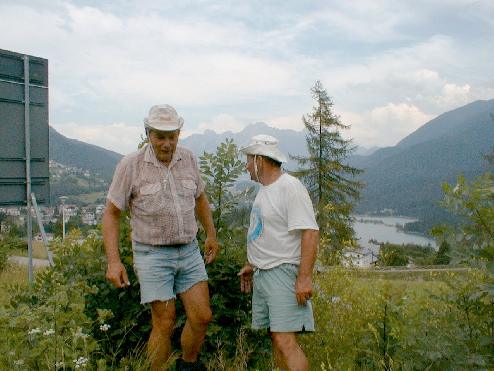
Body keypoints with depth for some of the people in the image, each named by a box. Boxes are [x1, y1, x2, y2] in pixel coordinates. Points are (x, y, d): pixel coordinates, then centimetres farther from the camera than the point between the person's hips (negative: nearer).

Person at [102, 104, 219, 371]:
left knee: (201, 317, 4)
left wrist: (211, 235, 21)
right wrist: (114, 261, -15)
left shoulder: (188, 159, 2)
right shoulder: (130, 165, -11)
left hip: (189, 251, 4)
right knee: (165, 324, 0)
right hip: (152, 255, -4)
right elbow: (111, 213, -7)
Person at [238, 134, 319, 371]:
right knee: (275, 338, 12)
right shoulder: (265, 190, 16)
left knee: (286, 342, -13)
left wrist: (304, 277, -25)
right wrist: (252, 264, 25)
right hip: (262, 273, 9)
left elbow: (310, 232, -21)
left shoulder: (290, 187, -14)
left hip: (283, 273, -9)